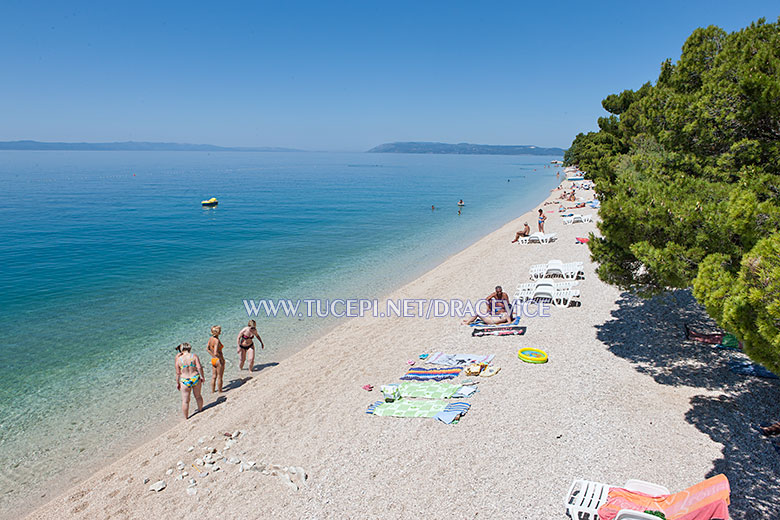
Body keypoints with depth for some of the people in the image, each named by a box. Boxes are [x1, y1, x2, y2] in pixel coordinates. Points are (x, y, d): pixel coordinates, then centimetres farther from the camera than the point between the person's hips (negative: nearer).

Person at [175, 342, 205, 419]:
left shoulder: (178, 359, -7)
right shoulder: (194, 356, -7)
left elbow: (178, 373, -2)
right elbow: (199, 367, -11)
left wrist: (177, 383, 8)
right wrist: (202, 376, 2)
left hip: (185, 381, -1)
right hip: (196, 378, 1)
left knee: (185, 401, 11)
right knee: (198, 396, 23)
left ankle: (186, 417, 20)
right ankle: (200, 409, 43)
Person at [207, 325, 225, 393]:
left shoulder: (210, 338, -1)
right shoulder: (217, 340, -25)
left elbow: (207, 348, 12)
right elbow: (215, 353, -31)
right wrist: (221, 358, -16)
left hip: (213, 359, 8)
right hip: (219, 360, -8)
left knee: (214, 377, 20)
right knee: (219, 377, 9)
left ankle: (212, 390, 31)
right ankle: (220, 391, 21)